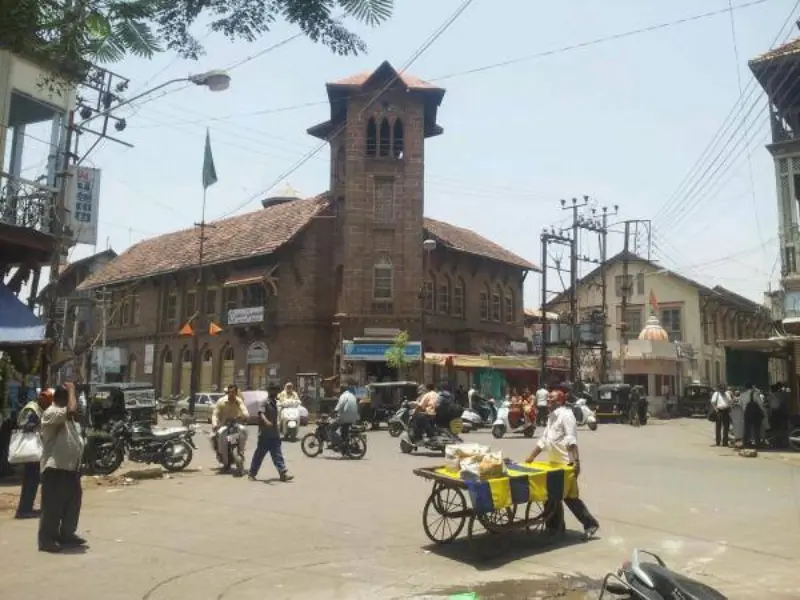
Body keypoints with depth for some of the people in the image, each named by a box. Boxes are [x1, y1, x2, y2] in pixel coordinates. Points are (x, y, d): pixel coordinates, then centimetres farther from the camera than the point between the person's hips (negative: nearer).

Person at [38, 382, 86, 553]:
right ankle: (46, 539, 7)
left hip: (70, 467, 10)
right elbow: (72, 411, -33)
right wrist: (71, 391, -21)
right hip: (55, 468, -10)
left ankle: (67, 534, 27)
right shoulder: (51, 413, -16)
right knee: (53, 505, -3)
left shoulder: (65, 416, 17)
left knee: (72, 502, 15)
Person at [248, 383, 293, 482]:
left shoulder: (274, 403, 15)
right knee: (259, 455, 4)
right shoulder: (263, 403, -10)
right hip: (264, 435, -7)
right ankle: (251, 474, 17)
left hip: (275, 435, 7)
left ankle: (283, 474, -3)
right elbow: (261, 413, -29)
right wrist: (266, 421, -50)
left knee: (278, 455, 1)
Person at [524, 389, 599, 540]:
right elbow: (543, 440, 21)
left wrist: (576, 461, -29)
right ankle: (555, 527, 23)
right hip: (555, 463, 9)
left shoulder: (566, 415, -13)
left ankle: (590, 523, 9)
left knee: (569, 496, -4)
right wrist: (531, 457, 20)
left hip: (567, 463, -9)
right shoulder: (551, 417, 16)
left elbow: (571, 440, -22)